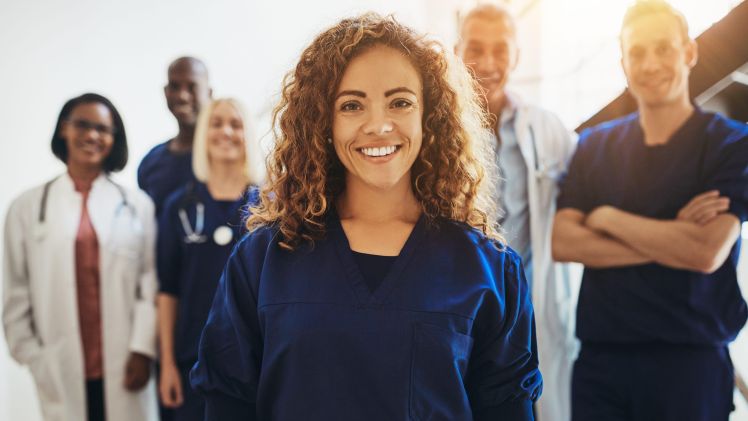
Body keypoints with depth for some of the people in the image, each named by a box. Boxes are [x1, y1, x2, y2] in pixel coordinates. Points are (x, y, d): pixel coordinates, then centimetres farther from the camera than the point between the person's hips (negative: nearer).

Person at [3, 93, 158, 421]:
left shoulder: (137, 205, 4)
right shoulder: (27, 207, 5)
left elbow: (152, 283, 0)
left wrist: (143, 349, -8)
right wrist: (32, 358, 2)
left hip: (125, 366, 0)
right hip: (61, 371, 0)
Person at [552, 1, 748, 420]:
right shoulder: (594, 146, 5)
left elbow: (707, 253, -16)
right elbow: (562, 243, -6)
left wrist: (606, 217, -8)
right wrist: (671, 242, -13)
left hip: (690, 358, -2)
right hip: (600, 356, 2)